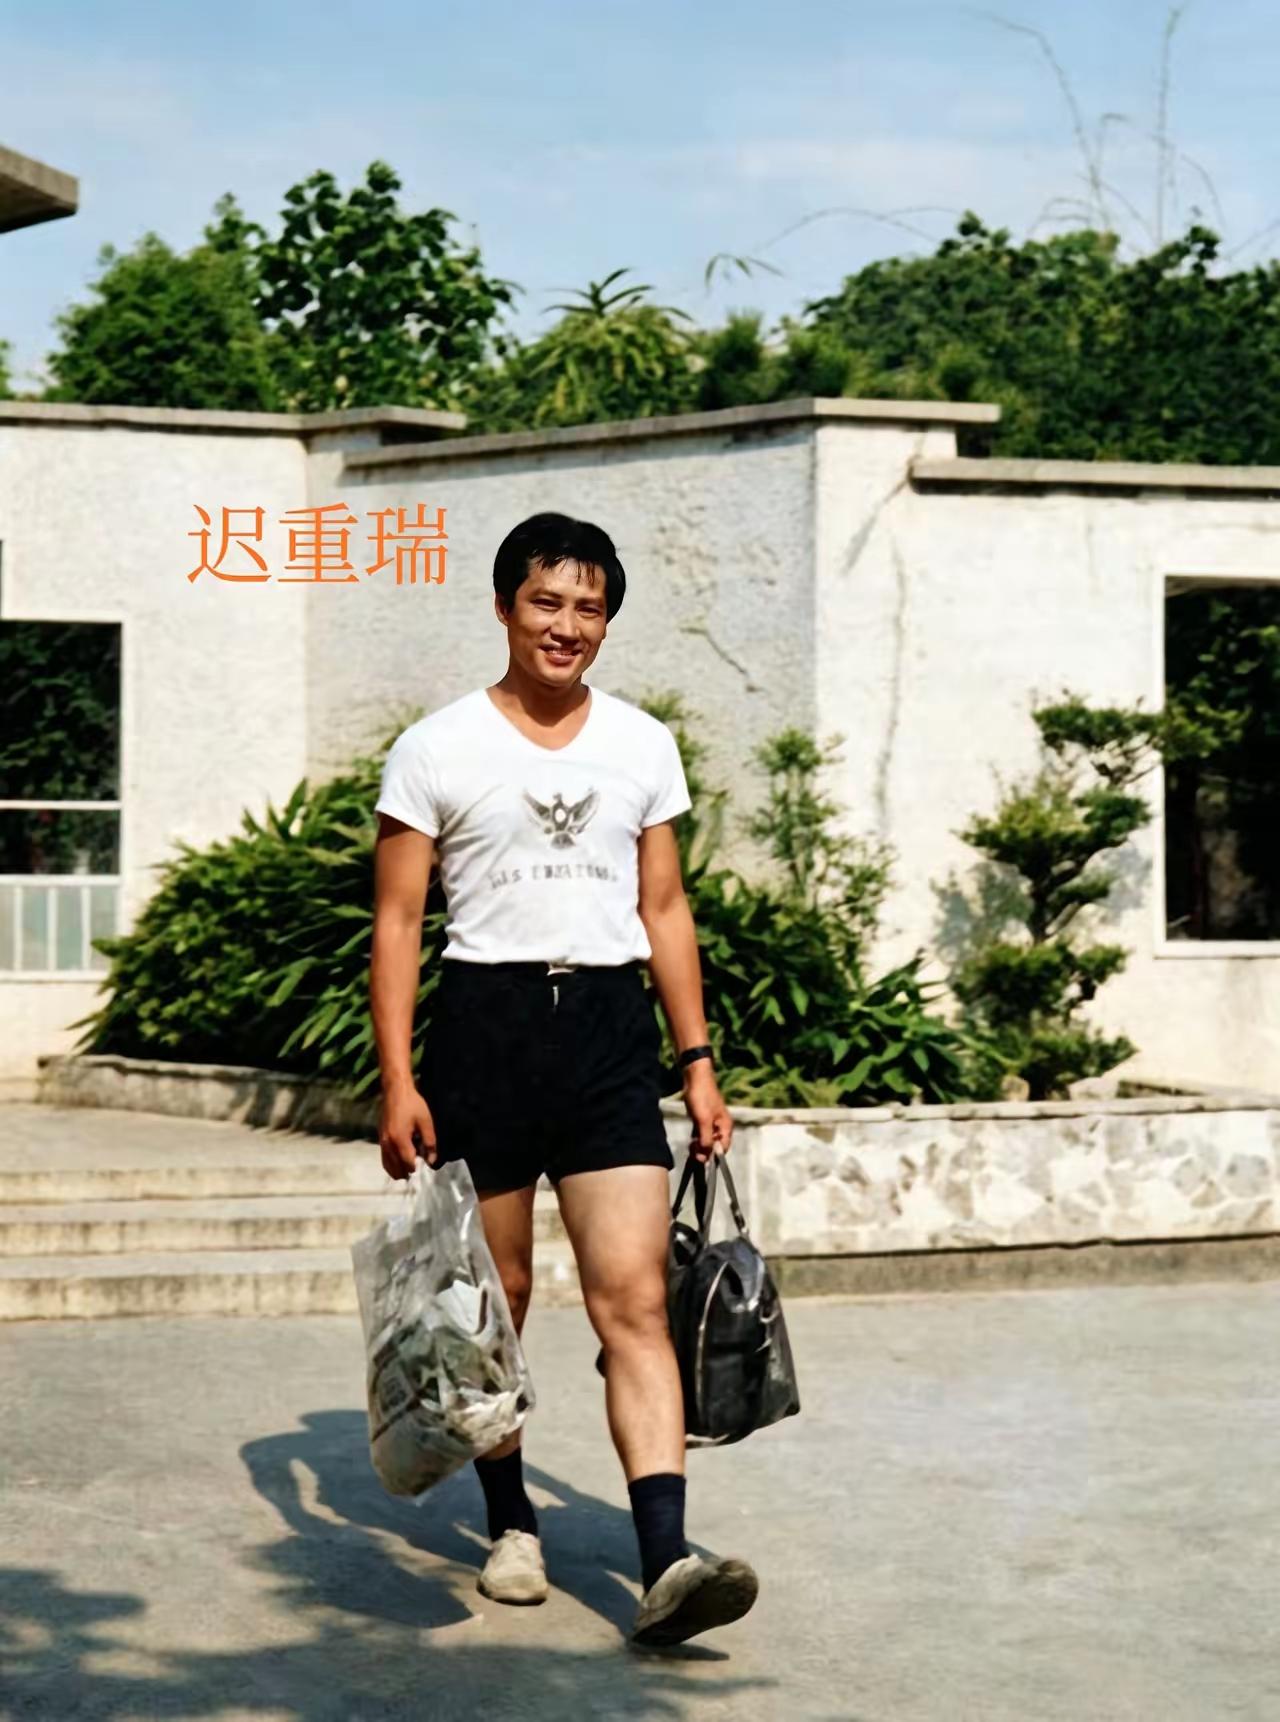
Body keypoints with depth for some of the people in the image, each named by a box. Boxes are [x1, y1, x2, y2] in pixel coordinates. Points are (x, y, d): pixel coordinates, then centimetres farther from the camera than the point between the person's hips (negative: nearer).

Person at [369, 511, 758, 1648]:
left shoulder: (643, 746, 10)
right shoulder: (437, 750, 1)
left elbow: (664, 909, 14)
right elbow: (397, 921, 0)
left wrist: (697, 1061, 9)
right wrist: (398, 1081, -8)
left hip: (610, 1024, 1)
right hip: (485, 1021, -1)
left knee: (635, 1297, -10)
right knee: (493, 1295, 8)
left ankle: (666, 1563, -17)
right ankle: (512, 1523, 26)